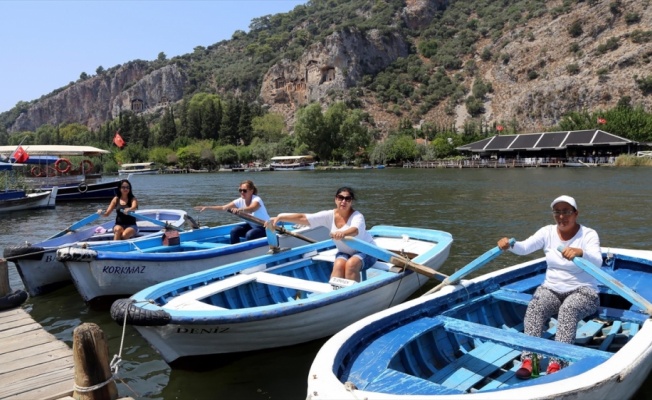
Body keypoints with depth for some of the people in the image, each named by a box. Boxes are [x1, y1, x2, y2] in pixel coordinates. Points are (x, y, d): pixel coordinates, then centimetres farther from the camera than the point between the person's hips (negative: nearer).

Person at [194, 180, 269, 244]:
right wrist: (207, 207, -14)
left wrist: (240, 210, -69)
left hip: (264, 227, -7)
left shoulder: (257, 200, -26)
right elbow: (223, 207, -7)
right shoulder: (240, 201, -6)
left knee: (249, 234, -32)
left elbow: (251, 209, -50)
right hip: (251, 225, 7)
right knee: (234, 231, -14)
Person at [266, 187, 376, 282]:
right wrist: (280, 217, -27)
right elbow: (303, 218, -17)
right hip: (344, 252, 4)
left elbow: (355, 229, -47)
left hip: (365, 251, -3)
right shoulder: (329, 215, -11)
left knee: (351, 264, -32)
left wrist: (343, 233, -70)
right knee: (338, 264, -28)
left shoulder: (357, 216, -22)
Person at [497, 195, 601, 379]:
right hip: (551, 289, 3)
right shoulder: (548, 232, 1)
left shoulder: (588, 234, -9)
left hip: (582, 291, -3)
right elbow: (525, 247, -11)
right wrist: (510, 244, -35)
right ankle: (528, 359, -33)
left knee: (568, 309, -36)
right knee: (534, 307, -28)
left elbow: (597, 261, -27)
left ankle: (556, 363, -39)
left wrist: (580, 252, -50)